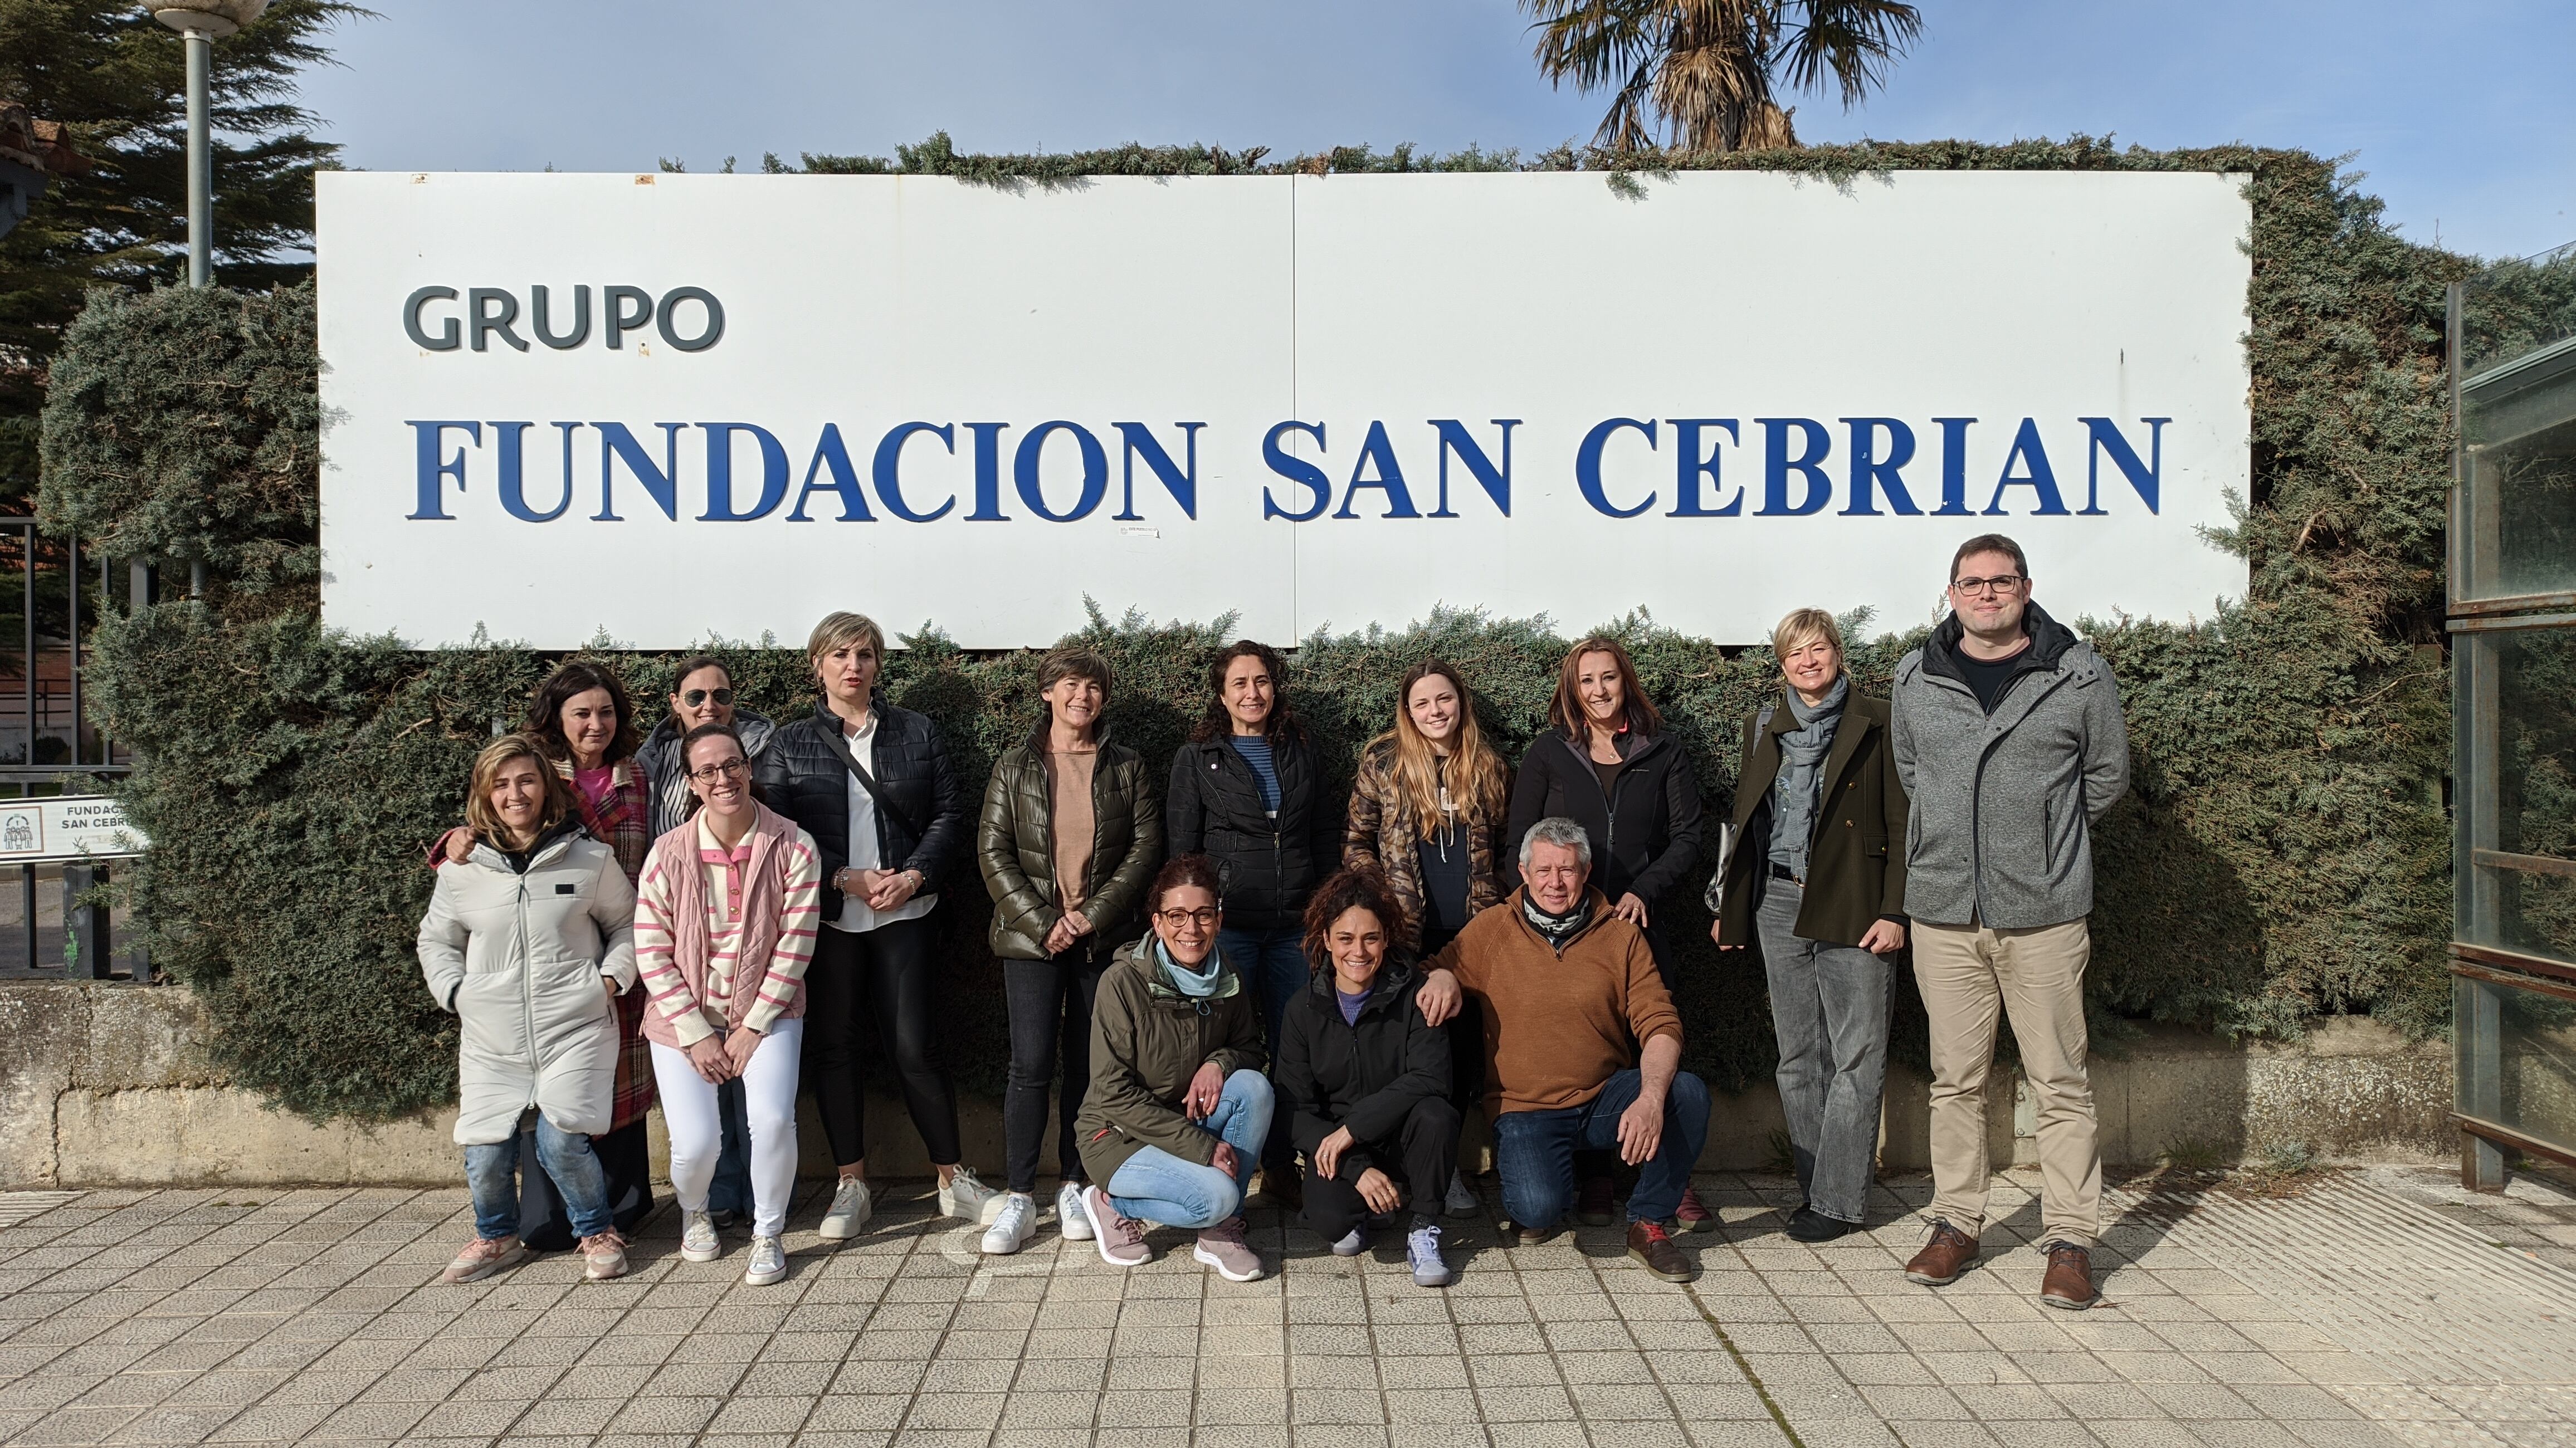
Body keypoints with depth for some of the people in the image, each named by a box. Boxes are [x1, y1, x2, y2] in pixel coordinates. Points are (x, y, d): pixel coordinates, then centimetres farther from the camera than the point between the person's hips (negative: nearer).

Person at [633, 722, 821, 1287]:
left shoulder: (793, 848, -10)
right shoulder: (671, 852, -9)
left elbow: (795, 945, -9)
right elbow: (651, 953, -7)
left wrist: (753, 1028, -10)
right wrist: (697, 1035, -10)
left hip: (766, 1011, 0)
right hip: (685, 1014, 0)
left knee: (773, 1119, -22)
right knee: (696, 1142, -12)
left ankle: (769, 1234, 5)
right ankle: (693, 1213, 25)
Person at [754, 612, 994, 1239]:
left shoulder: (917, 733, 9)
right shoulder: (788, 745, 6)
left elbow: (950, 812, 5)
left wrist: (916, 874, -10)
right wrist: (844, 879, -12)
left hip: (905, 914, -1)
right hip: (827, 920, 1)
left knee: (914, 1048, -2)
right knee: (834, 1047, 6)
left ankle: (954, 1180, 10)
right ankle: (852, 1186, 19)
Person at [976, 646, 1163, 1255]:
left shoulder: (1127, 768, 7)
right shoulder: (1015, 767, 5)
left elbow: (1146, 847, 1)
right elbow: (993, 853, 0)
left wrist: (1093, 915, -10)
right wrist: (1042, 923, -10)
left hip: (1104, 936, 1)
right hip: (1031, 935, -1)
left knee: (1087, 1063, 5)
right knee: (1031, 1063, -8)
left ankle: (1073, 1186, 17)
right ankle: (1020, 1198, 0)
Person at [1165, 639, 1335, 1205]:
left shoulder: (1301, 755, 14)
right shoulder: (1197, 759, 4)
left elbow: (1323, 839, 16)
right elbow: (1182, 848, 2)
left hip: (1295, 925, 3)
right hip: (1227, 923, -3)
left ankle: (1280, 1166, 17)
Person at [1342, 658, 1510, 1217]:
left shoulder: (1488, 768, 10)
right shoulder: (1382, 763, 2)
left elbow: (1503, 849, 17)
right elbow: (1356, 842, 5)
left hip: (1472, 935, 2)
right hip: (1406, 935, -2)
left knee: (1462, 1043, 5)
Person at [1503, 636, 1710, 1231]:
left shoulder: (1663, 753, 9)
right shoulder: (1548, 753, 7)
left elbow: (1687, 838, 6)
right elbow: (1520, 841, 5)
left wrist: (1644, 891, -9)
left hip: (1639, 924, 0)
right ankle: (1594, 1178, 13)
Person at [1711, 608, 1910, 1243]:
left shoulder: (1875, 724, 0)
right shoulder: (1763, 726, 12)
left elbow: (1902, 823, -3)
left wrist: (1894, 911, -10)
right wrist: (1731, 907, 14)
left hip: (1851, 907, -4)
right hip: (1779, 905, 4)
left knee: (1857, 1055, -2)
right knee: (1799, 1057, 8)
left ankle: (1837, 1198, 4)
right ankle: (1815, 1186, 17)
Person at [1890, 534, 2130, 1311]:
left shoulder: (2080, 674, 0)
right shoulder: (1915, 677, 7)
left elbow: (2107, 773, 11)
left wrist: (2045, 837, 12)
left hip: (2044, 911, -2)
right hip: (1942, 909, 2)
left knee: (2060, 1082, 2)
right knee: (1955, 1080, 10)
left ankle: (2070, 1241, 12)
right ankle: (1955, 1225, 21)